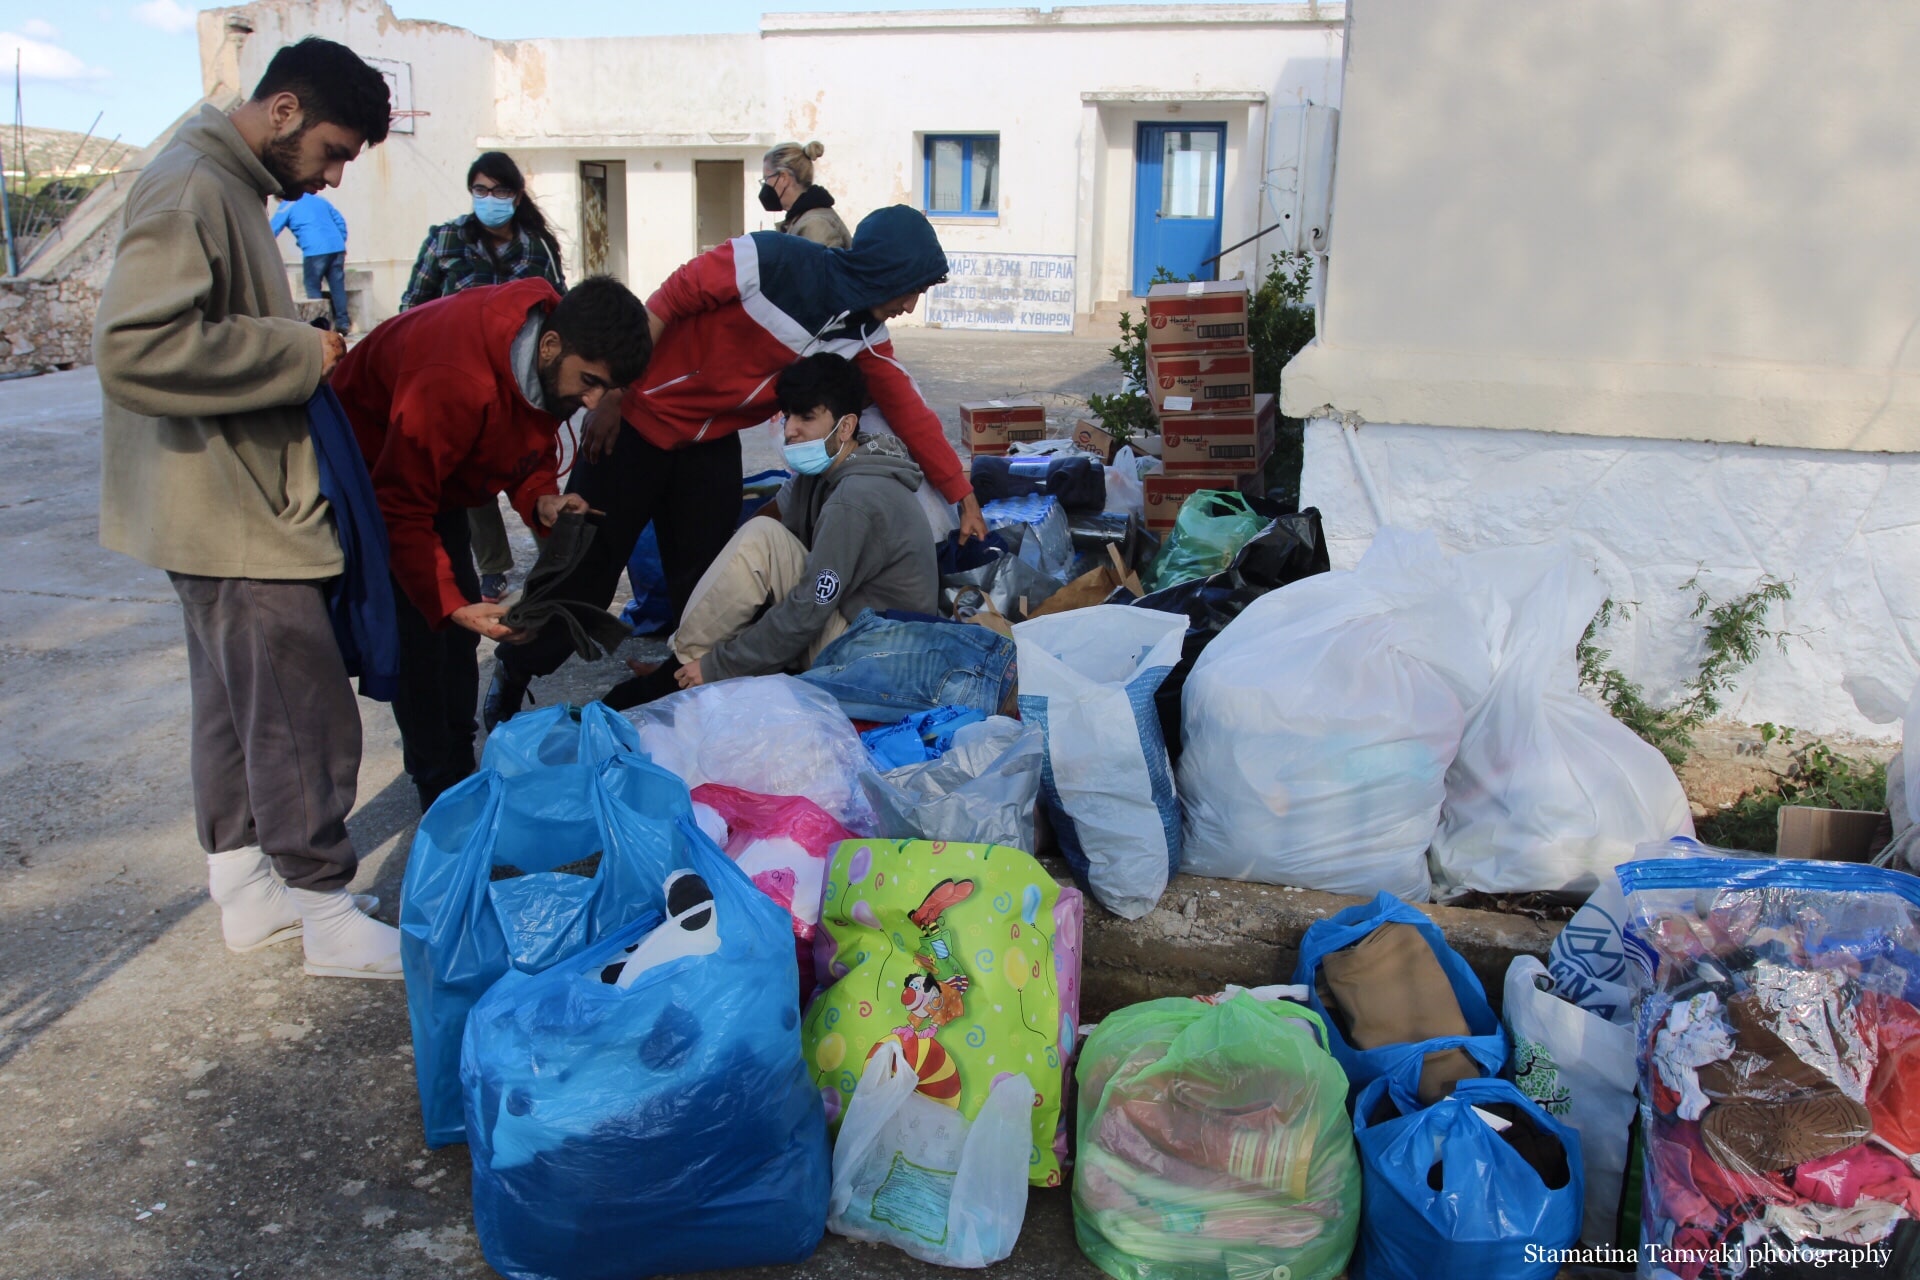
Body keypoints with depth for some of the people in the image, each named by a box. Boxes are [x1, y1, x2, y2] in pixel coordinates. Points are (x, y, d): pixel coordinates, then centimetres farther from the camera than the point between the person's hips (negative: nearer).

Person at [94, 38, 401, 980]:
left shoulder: (227, 188, 15)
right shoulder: (190, 189, -17)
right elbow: (134, 346, -29)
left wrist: (300, 357, 4)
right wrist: (298, 352, -22)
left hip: (232, 506, 11)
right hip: (231, 514, -11)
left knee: (235, 700, 17)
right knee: (305, 713, -4)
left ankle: (245, 886, 30)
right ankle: (327, 916, 8)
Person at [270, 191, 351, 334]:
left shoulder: (287, 205, 8)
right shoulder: (319, 198, 22)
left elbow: (272, 230, 5)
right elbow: (340, 221, 20)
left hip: (315, 251, -5)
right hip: (337, 248, 5)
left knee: (313, 289, 5)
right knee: (337, 286, 9)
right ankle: (343, 324, 8)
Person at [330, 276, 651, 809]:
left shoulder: (553, 363, -16)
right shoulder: (456, 382, -42)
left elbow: (532, 439, 1)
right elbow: (402, 510, -36)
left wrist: (541, 500, -21)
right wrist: (451, 605, -41)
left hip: (436, 471, 8)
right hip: (374, 476, -8)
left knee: (458, 633, 8)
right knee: (416, 635, -11)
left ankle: (461, 773, 19)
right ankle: (443, 799, -2)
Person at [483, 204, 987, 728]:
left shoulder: (864, 336, -7)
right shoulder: (770, 261, -25)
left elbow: (909, 410, -4)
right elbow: (665, 304, -19)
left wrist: (964, 496, -6)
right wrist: (611, 398, -16)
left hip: (713, 444, 5)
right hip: (639, 420, -5)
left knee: (704, 575, 5)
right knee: (587, 558, 3)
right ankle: (514, 672, 22)